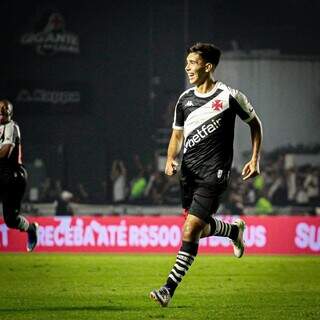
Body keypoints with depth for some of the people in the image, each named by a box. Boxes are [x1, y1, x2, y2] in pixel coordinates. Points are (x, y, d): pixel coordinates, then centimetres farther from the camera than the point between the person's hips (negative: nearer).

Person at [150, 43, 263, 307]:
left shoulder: (229, 96, -6)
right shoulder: (185, 99, 7)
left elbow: (255, 124, 7)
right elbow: (177, 134, 18)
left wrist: (255, 160, 0)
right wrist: (171, 159, -2)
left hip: (214, 173, -6)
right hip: (189, 171, 6)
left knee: (190, 230, -14)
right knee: (202, 228, 15)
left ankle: (169, 290, -12)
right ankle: (234, 230, 48)